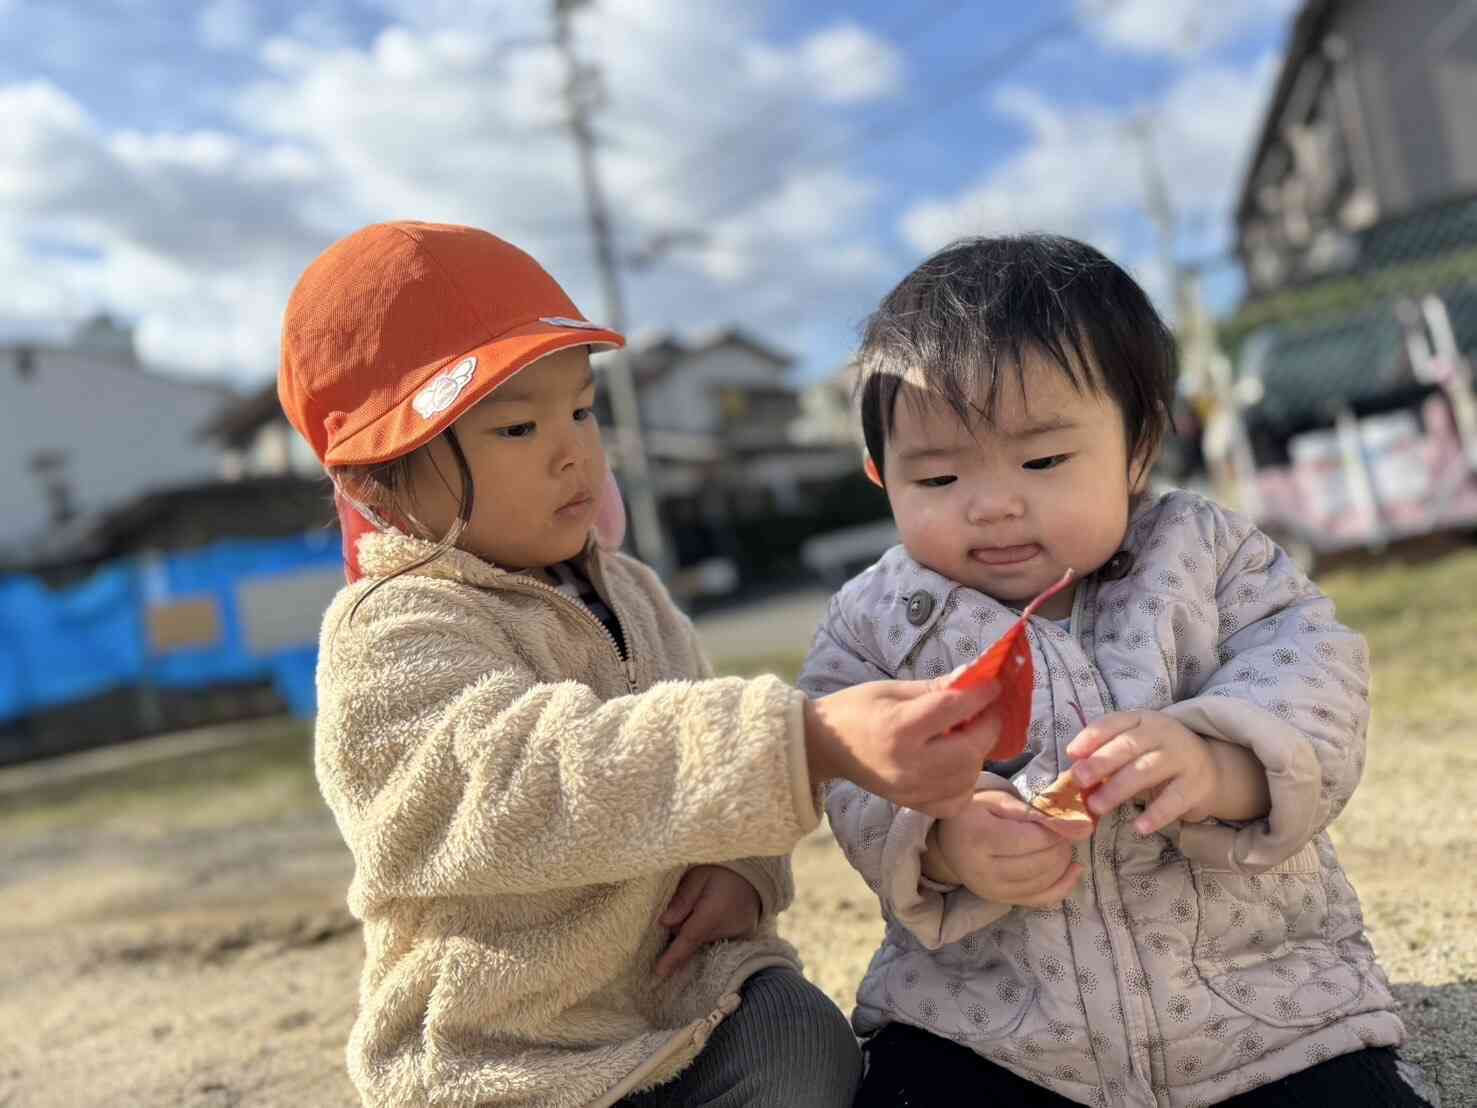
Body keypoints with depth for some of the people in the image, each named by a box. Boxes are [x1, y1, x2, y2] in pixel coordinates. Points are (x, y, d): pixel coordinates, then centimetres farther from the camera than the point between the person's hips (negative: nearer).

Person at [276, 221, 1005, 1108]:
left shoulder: (628, 592, 8)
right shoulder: (387, 644, -16)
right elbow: (550, 777, -33)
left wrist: (745, 867, -5)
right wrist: (814, 742, -45)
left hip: (690, 983, 6)